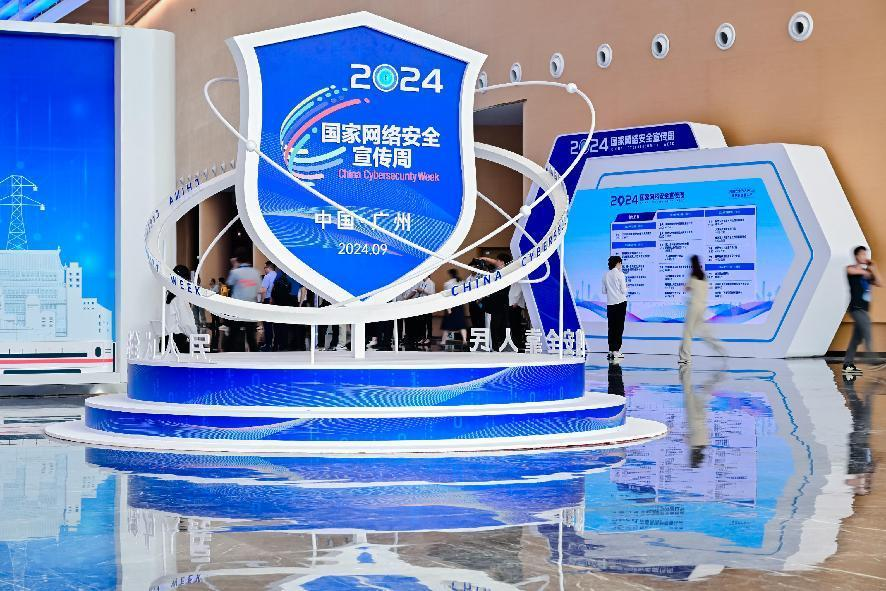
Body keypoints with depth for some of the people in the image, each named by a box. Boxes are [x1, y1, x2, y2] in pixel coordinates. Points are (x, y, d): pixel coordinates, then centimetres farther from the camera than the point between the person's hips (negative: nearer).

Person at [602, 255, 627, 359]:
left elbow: (604, 291, 8)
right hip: (620, 303, -4)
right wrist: (626, 287, 11)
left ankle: (611, 350, 9)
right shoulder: (620, 274, -9)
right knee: (619, 327, -1)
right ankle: (616, 350, -6)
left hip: (610, 303, 4)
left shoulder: (606, 275, 4)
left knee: (611, 327, 9)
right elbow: (624, 290, -10)